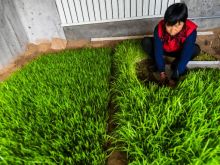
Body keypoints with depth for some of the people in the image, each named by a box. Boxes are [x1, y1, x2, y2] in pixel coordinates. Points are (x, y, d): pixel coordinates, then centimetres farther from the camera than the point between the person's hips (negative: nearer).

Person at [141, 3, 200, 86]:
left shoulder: (190, 31, -34)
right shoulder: (159, 29, -32)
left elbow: (185, 55, -36)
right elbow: (158, 51, -29)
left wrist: (174, 77, -39)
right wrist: (162, 71, -33)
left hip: (179, 51, 0)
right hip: (163, 49, 0)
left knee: (196, 49, -29)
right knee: (146, 42, -25)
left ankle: (175, 65, -4)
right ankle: (157, 64, -7)